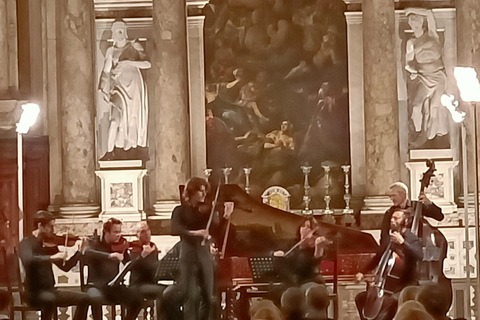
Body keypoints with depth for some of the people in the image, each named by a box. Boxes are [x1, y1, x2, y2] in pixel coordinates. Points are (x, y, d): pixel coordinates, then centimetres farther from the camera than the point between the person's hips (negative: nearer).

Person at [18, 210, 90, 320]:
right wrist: (52, 257, -35)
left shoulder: (49, 244, 12)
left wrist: (79, 251, 4)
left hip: (50, 290, 7)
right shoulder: (26, 243, -8)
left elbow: (65, 267, 15)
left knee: (84, 298, -4)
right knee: (50, 299, -40)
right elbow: (28, 260, -32)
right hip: (34, 293, -7)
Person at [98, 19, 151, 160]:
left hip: (134, 84, 0)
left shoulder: (134, 46, 2)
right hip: (119, 85, 1)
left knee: (134, 117, 3)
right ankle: (110, 151, -16)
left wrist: (128, 62, -19)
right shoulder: (111, 51, 9)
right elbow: (106, 71, 12)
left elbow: (147, 64, -8)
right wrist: (103, 89, 2)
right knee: (115, 118, -15)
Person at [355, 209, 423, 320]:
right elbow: (377, 258, 25)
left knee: (391, 301, -35)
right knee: (361, 298, 3)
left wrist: (402, 242, -36)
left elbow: (419, 256, -28)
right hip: (388, 285, 7)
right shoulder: (388, 240, 12)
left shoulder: (412, 239, -8)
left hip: (404, 287, -7)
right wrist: (362, 272, 17)